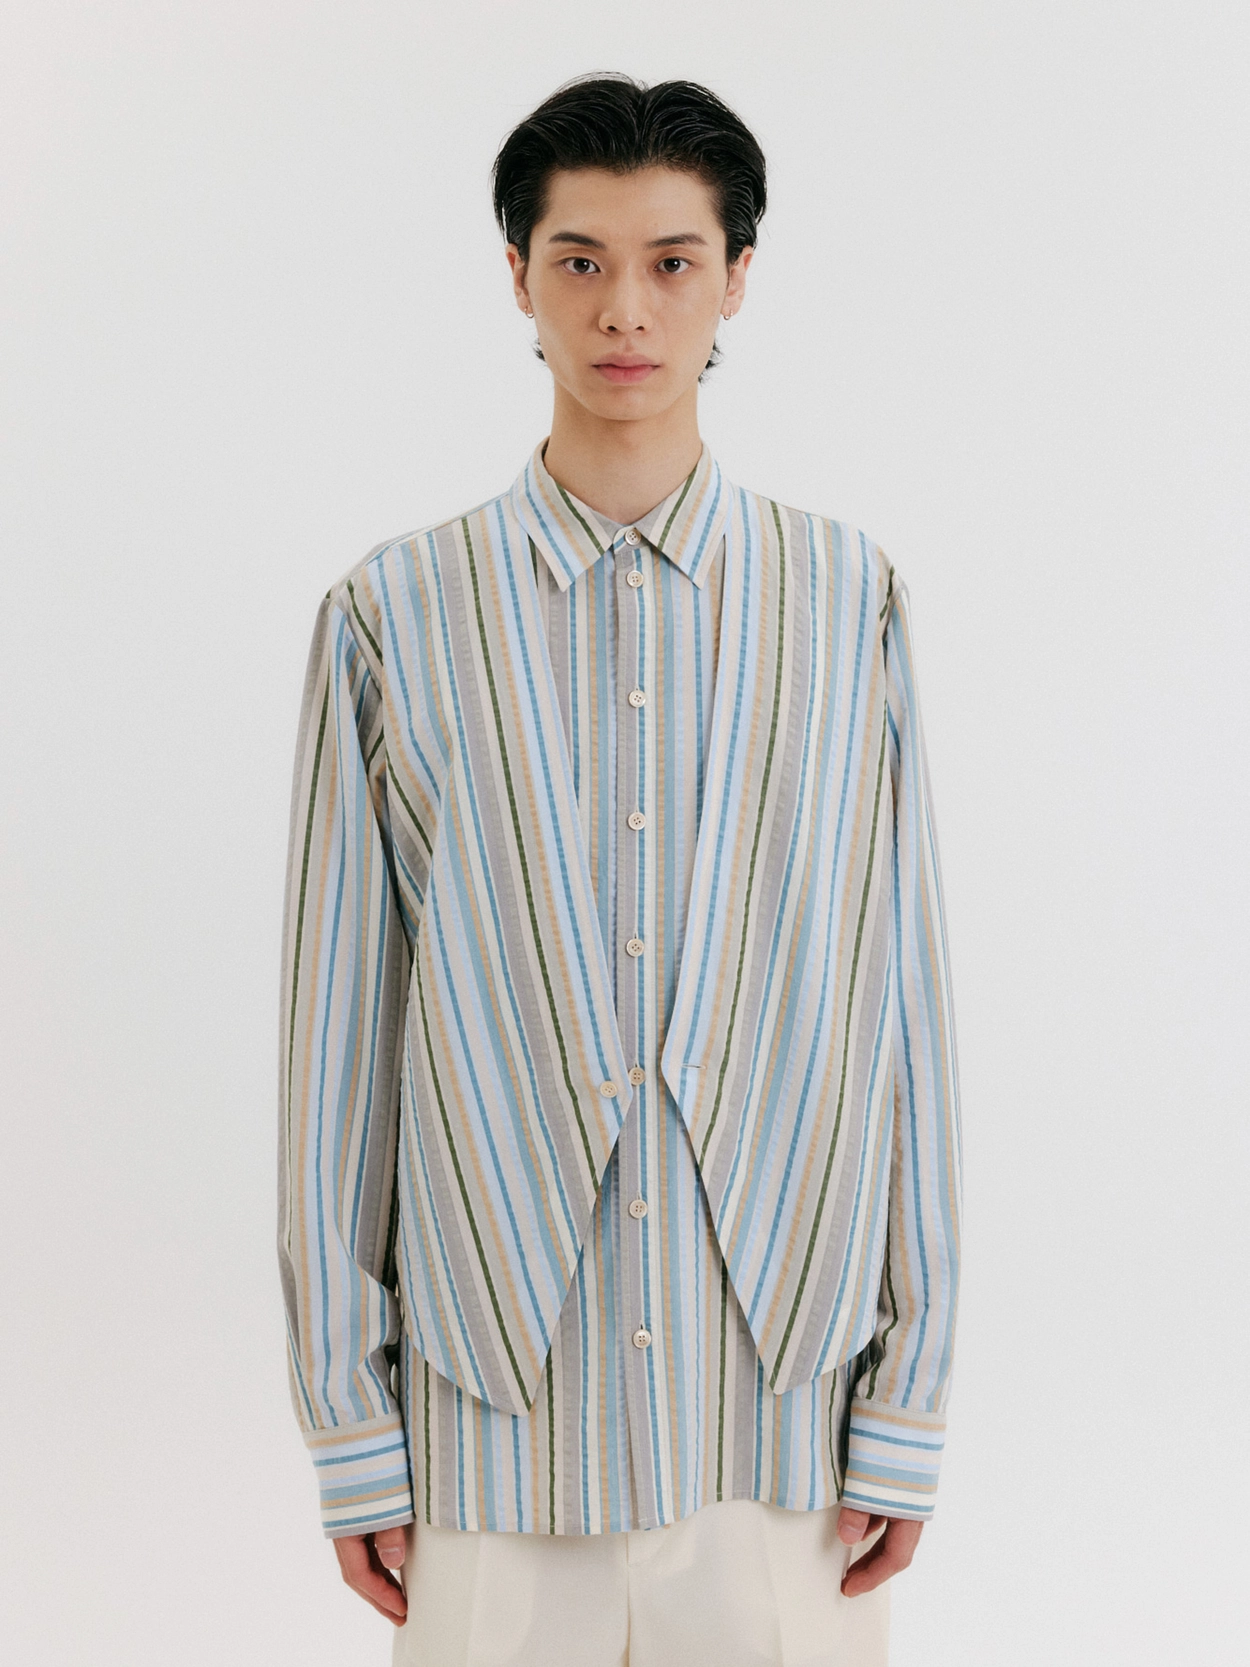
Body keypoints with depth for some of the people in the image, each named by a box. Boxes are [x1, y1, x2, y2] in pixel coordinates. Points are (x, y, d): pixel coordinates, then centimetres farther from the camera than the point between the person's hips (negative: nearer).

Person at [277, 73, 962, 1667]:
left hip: (783, 1414, 1)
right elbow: (336, 1030, 1)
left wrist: (907, 1411, 1)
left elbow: (898, 1003, 2)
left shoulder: (847, 599, 2)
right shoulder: (395, 613, 1)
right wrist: (349, 1427, 1)